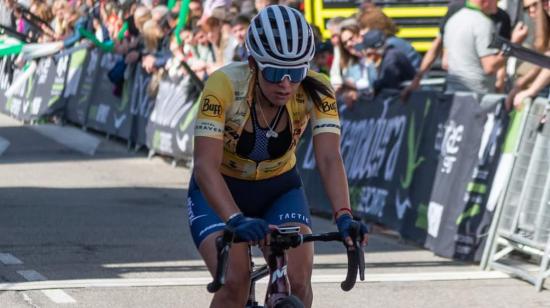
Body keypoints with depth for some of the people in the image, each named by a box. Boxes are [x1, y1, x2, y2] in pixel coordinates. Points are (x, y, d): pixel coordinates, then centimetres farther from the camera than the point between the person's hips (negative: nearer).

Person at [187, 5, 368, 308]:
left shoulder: (316, 90, -22)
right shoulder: (225, 84, -30)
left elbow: (329, 159, -30)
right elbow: (205, 165, -37)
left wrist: (343, 216, -47)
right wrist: (236, 219, -52)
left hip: (279, 189, 2)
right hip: (220, 192, -2)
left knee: (297, 282, -20)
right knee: (234, 282, -25)